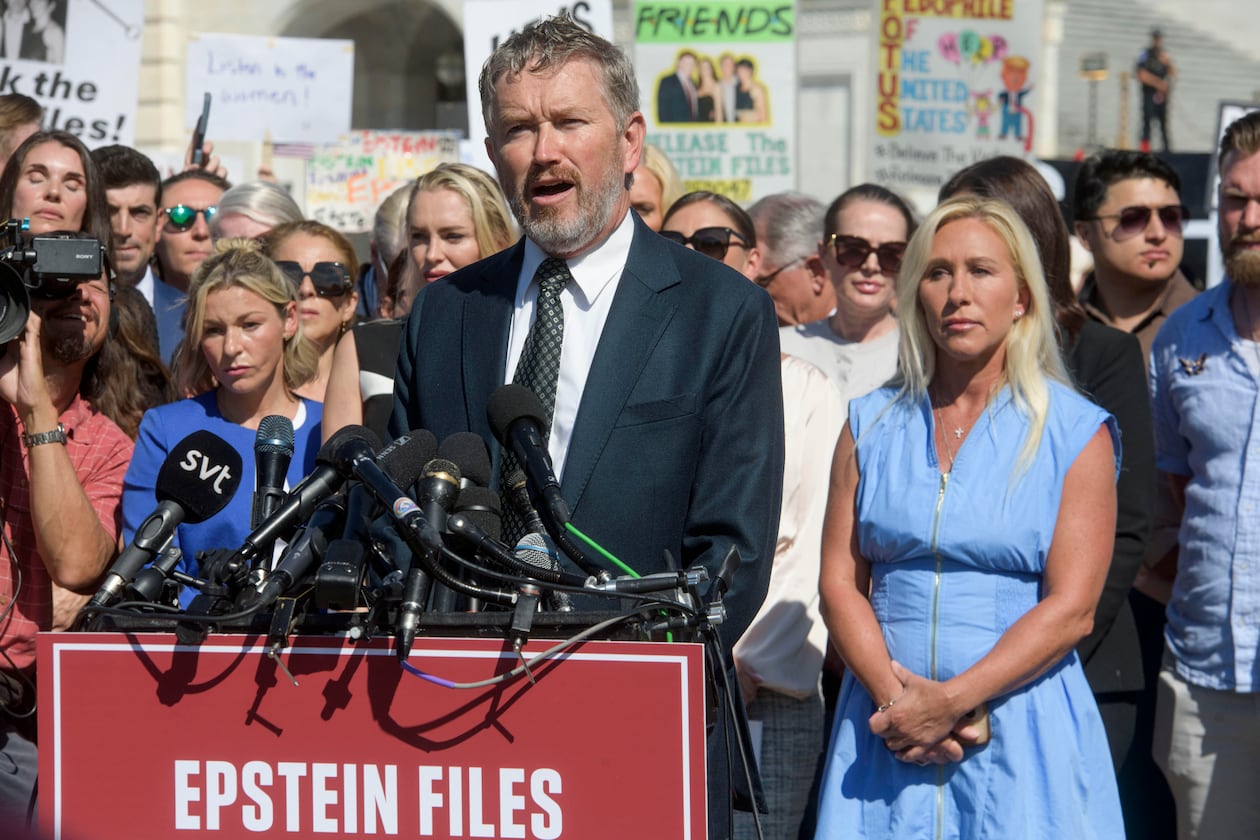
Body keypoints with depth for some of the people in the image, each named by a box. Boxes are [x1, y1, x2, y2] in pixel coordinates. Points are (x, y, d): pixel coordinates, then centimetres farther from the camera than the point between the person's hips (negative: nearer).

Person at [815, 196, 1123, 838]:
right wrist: (894, 694, -12)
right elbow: (839, 583, 4)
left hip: (1024, 734, -2)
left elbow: (1070, 610, -7)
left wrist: (952, 701, -15)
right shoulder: (872, 425, 10)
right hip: (887, 733, 2)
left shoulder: (1074, 431, 0)